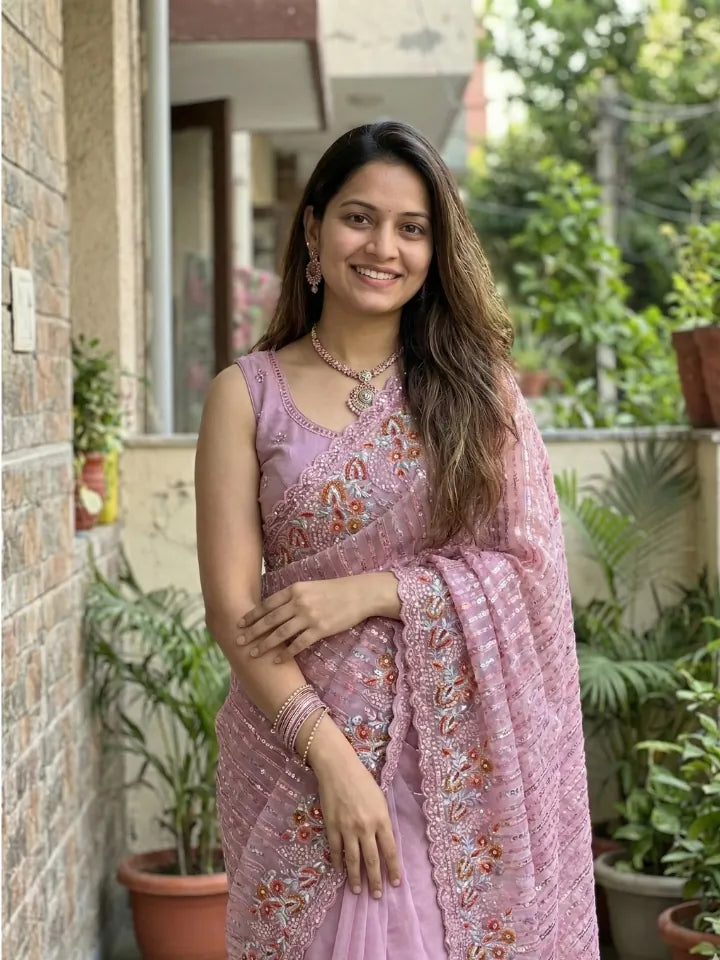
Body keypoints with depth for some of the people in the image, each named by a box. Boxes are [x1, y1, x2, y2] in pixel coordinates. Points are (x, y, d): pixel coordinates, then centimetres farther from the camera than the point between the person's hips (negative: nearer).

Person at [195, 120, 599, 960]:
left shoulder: (478, 385, 4)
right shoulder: (247, 393, -1)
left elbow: (530, 566, -3)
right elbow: (232, 605, -6)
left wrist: (366, 592, -15)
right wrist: (332, 757, -15)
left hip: (463, 753, 1)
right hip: (304, 741, -1)